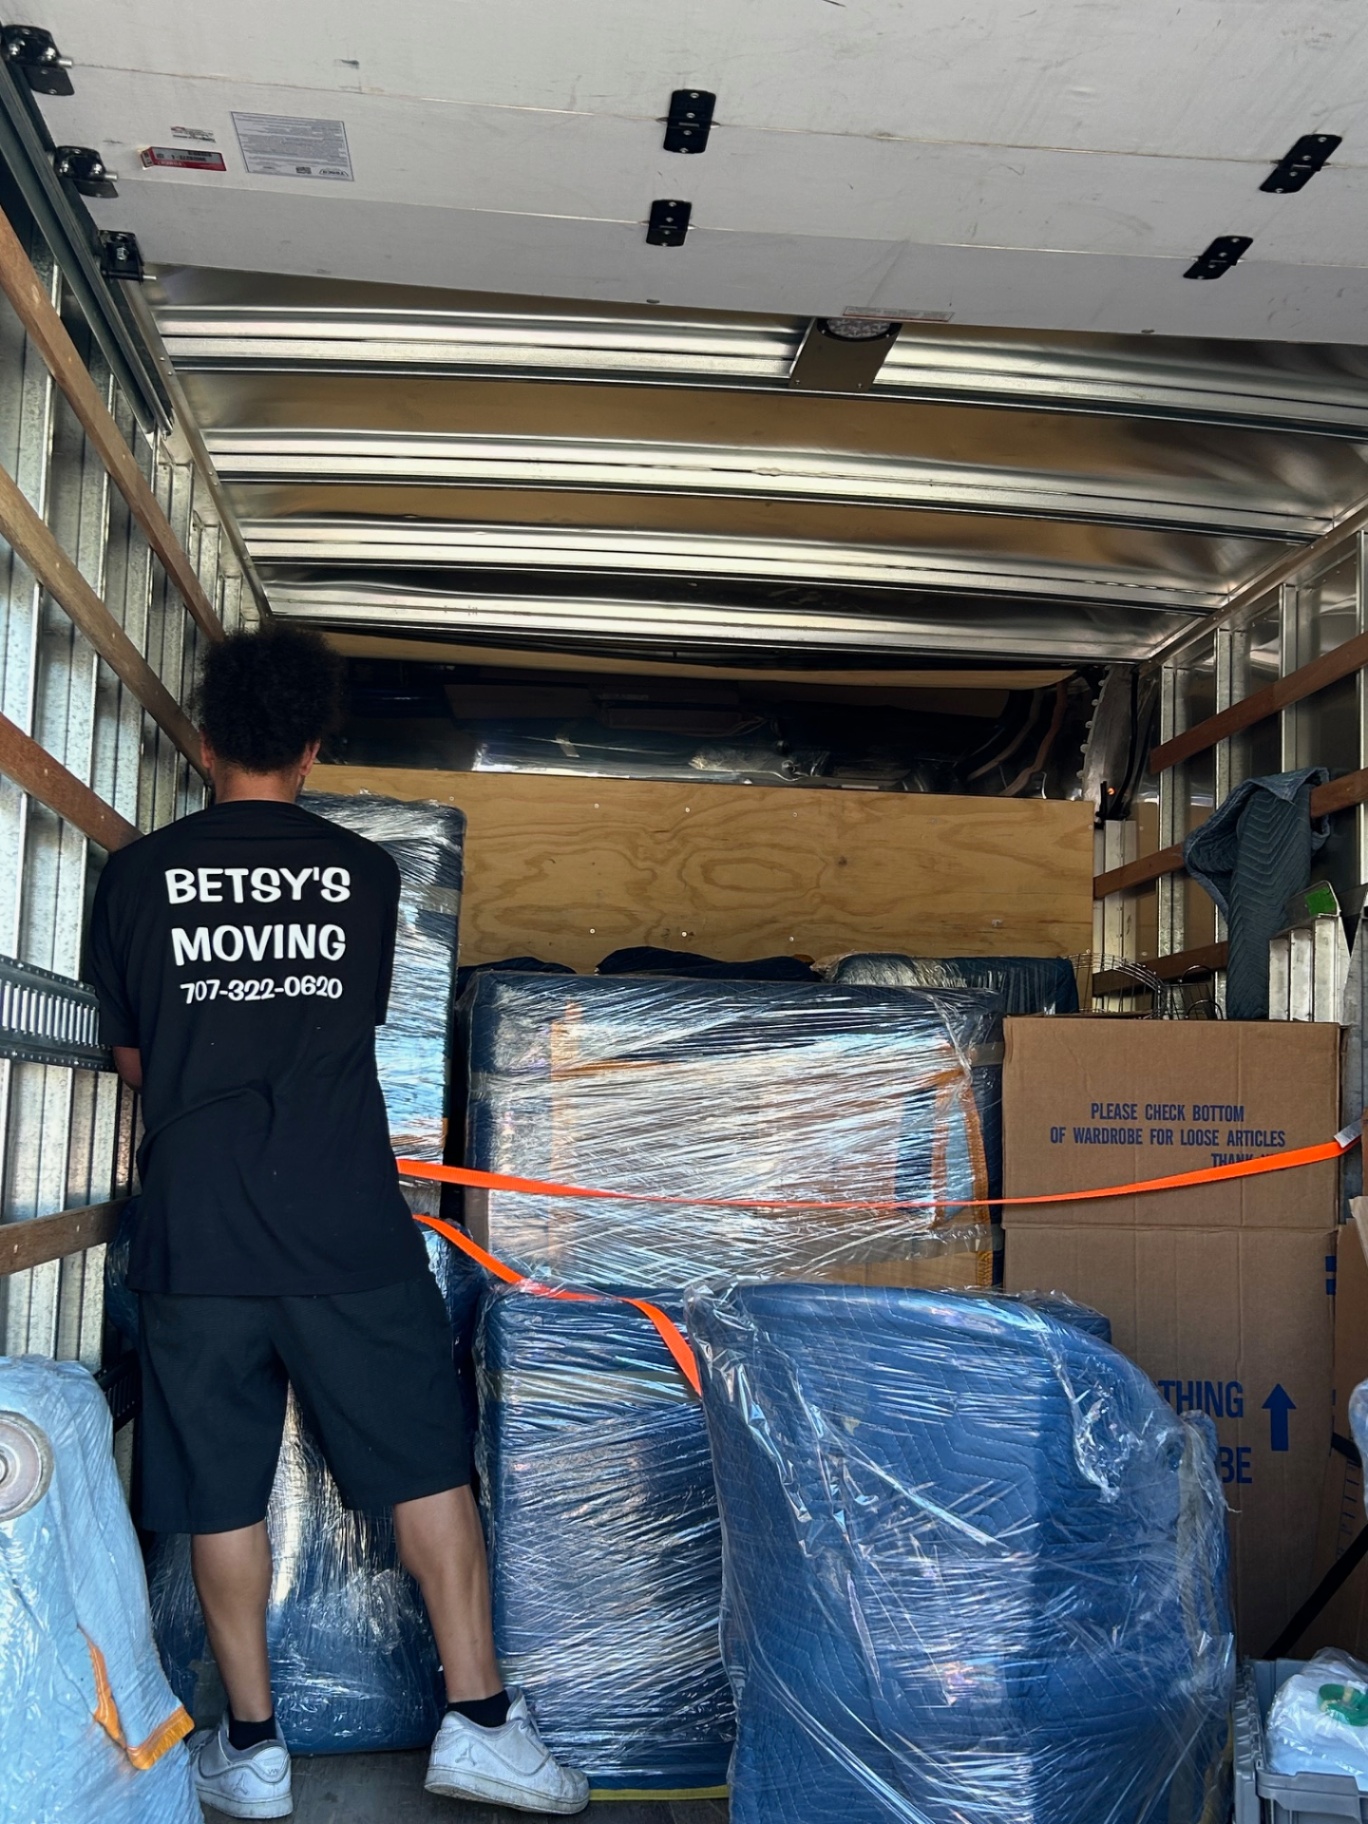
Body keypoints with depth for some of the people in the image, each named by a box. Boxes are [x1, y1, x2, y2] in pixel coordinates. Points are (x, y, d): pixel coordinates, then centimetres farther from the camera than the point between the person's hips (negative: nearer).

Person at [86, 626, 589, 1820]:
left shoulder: (138, 876, 3)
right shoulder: (365, 874, 3)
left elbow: (130, 1058, 13)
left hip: (196, 1231, 1)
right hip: (348, 1229, 0)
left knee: (222, 1492, 11)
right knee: (431, 1465, 9)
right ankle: (478, 1721, 13)